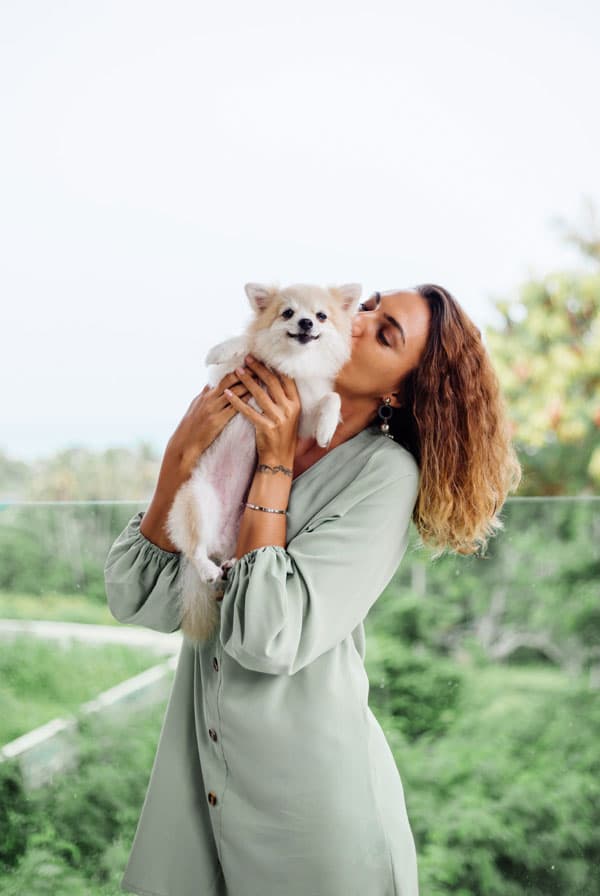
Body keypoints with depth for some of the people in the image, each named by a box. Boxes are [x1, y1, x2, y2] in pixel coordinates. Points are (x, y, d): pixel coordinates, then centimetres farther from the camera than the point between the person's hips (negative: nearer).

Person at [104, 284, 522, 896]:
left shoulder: (386, 473, -14)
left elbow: (268, 639, -23)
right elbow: (136, 602, -7)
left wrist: (275, 462, -18)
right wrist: (180, 456, -16)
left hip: (311, 786, -4)